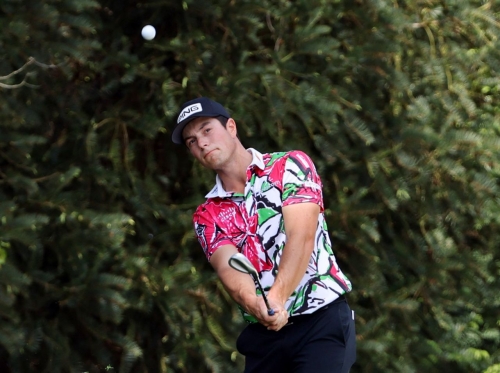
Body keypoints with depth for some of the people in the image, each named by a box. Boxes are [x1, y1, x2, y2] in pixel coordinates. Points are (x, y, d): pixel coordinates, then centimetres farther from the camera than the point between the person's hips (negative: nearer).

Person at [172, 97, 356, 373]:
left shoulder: (290, 166, 1)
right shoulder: (207, 216, 10)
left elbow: (301, 236, -13)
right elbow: (228, 266, -9)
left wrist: (276, 299, -30)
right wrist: (253, 303, -33)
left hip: (322, 320, -4)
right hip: (263, 335, 5)